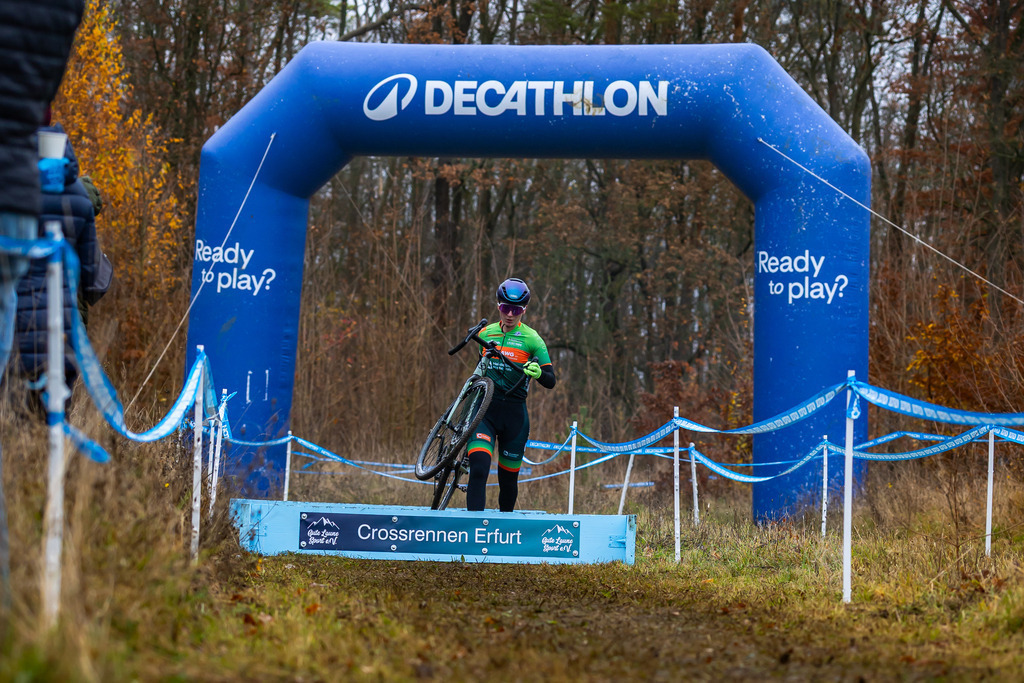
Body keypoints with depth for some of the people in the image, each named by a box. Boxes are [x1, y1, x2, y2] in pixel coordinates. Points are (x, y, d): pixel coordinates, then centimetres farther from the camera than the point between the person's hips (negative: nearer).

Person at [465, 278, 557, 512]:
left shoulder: (531, 339, -2)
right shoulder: (486, 333, 9)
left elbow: (551, 382, -9)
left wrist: (537, 372, -30)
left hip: (514, 413, -1)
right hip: (485, 410, 1)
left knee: (508, 479, 8)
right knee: (478, 469, -20)